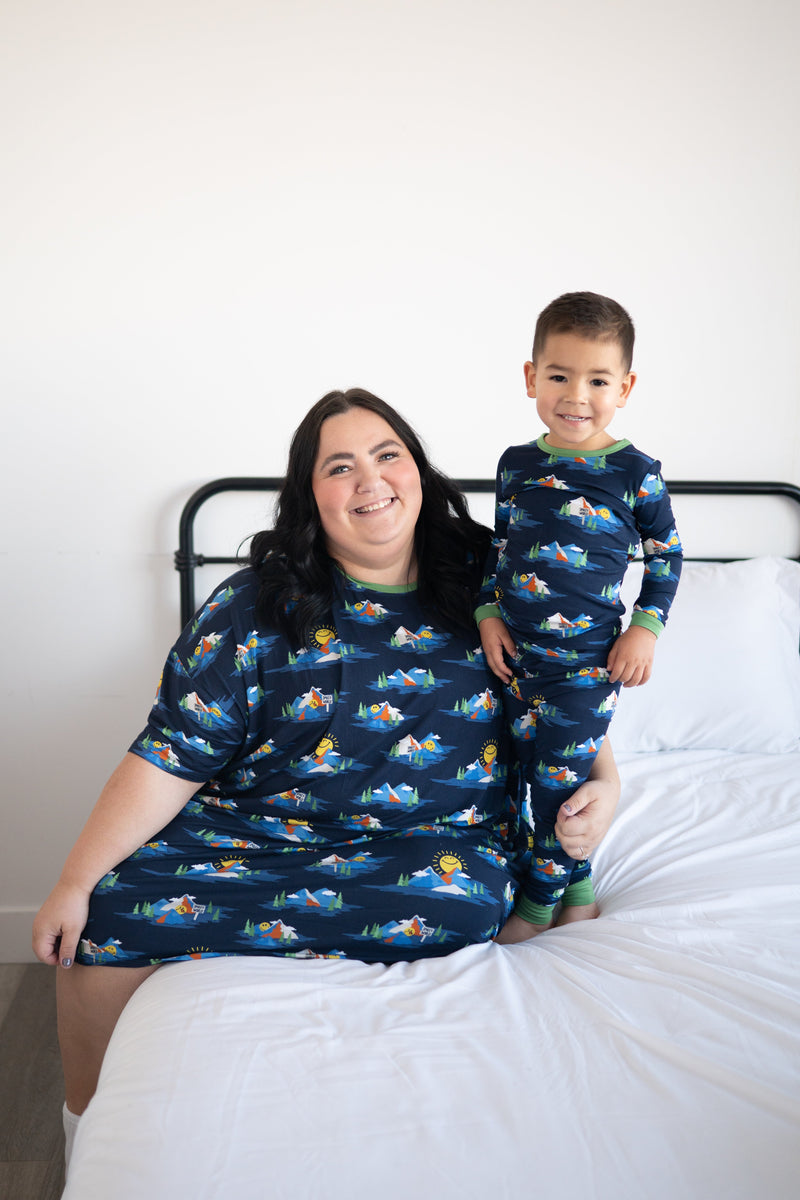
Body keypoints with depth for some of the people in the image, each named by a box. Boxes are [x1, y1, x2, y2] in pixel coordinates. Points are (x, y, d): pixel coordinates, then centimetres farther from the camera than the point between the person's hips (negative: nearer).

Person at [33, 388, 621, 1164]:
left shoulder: (484, 582, 3)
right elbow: (171, 755, -6)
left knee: (462, 900, -35)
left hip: (438, 834, 0)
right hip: (258, 827, 1)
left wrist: (601, 779, -10)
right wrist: (75, 881, -13)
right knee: (105, 913, -17)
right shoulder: (256, 607, -2)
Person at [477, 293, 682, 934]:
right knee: (530, 773, 13)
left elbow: (667, 552, 3)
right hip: (515, 653, 4)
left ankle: (541, 898, 24)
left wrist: (646, 627, -5)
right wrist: (488, 612, 3)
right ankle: (578, 880, 34)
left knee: (560, 781, 2)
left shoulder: (636, 471, -8)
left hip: (588, 661, -4)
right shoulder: (517, 464, 3)